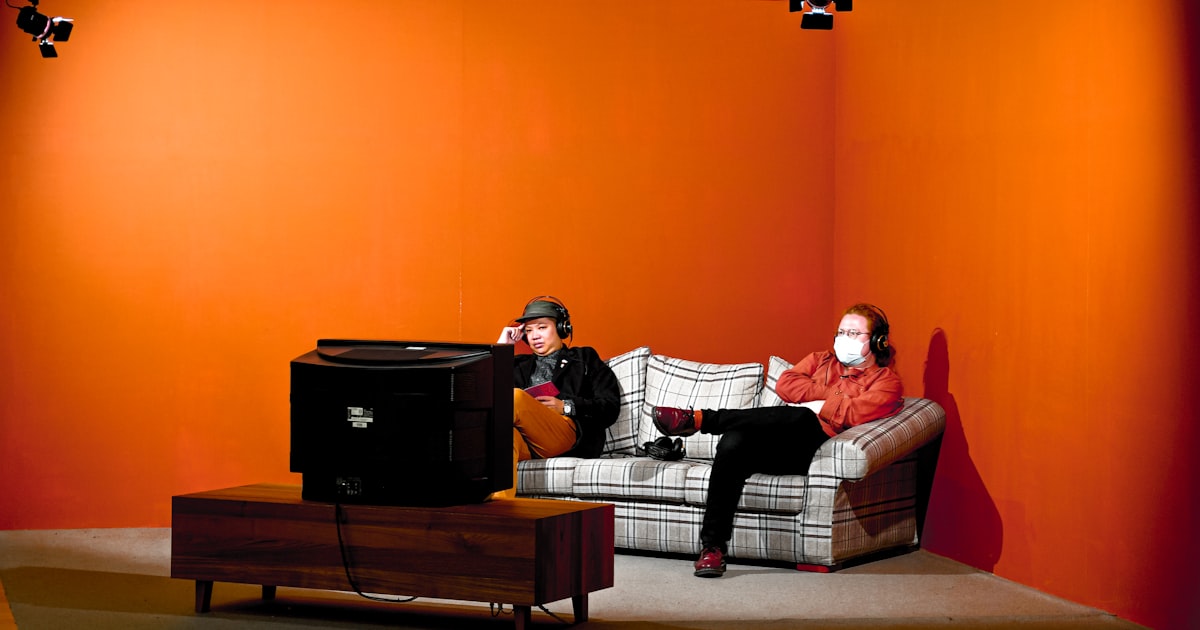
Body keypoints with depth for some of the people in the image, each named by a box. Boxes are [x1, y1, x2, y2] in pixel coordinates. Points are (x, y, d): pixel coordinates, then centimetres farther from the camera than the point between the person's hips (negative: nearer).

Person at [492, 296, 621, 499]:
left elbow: (611, 408, 12)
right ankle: (499, 504, -64)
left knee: (515, 396, -33)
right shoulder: (519, 365, 38)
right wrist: (501, 346, 23)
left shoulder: (584, 359, 27)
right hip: (527, 445, 2)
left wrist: (566, 407, -3)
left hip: (569, 435, -2)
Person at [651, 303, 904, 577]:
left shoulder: (886, 380, 15)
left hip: (816, 448, -4)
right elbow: (785, 385, 11)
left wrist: (817, 405, 1)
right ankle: (712, 547, -34)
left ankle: (700, 419, -32)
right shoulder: (820, 360, 31)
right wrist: (829, 395, 3)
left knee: (802, 418, -40)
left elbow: (856, 413, -6)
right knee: (733, 442, -32)